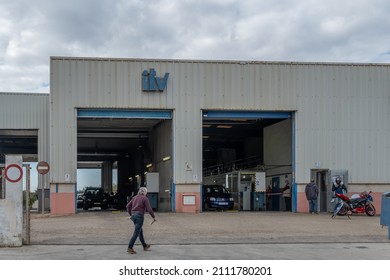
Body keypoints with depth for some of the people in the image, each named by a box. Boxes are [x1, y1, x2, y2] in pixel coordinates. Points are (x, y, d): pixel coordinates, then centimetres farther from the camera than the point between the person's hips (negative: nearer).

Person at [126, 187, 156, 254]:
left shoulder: (135, 197, 13)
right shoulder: (145, 198, -6)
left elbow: (128, 206, 11)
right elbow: (149, 209, -12)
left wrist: (131, 214, 21)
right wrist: (154, 217, -2)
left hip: (133, 216, 7)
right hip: (139, 216, -7)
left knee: (140, 231, 19)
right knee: (136, 233, -6)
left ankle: (145, 246, 31)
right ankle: (130, 248, -12)